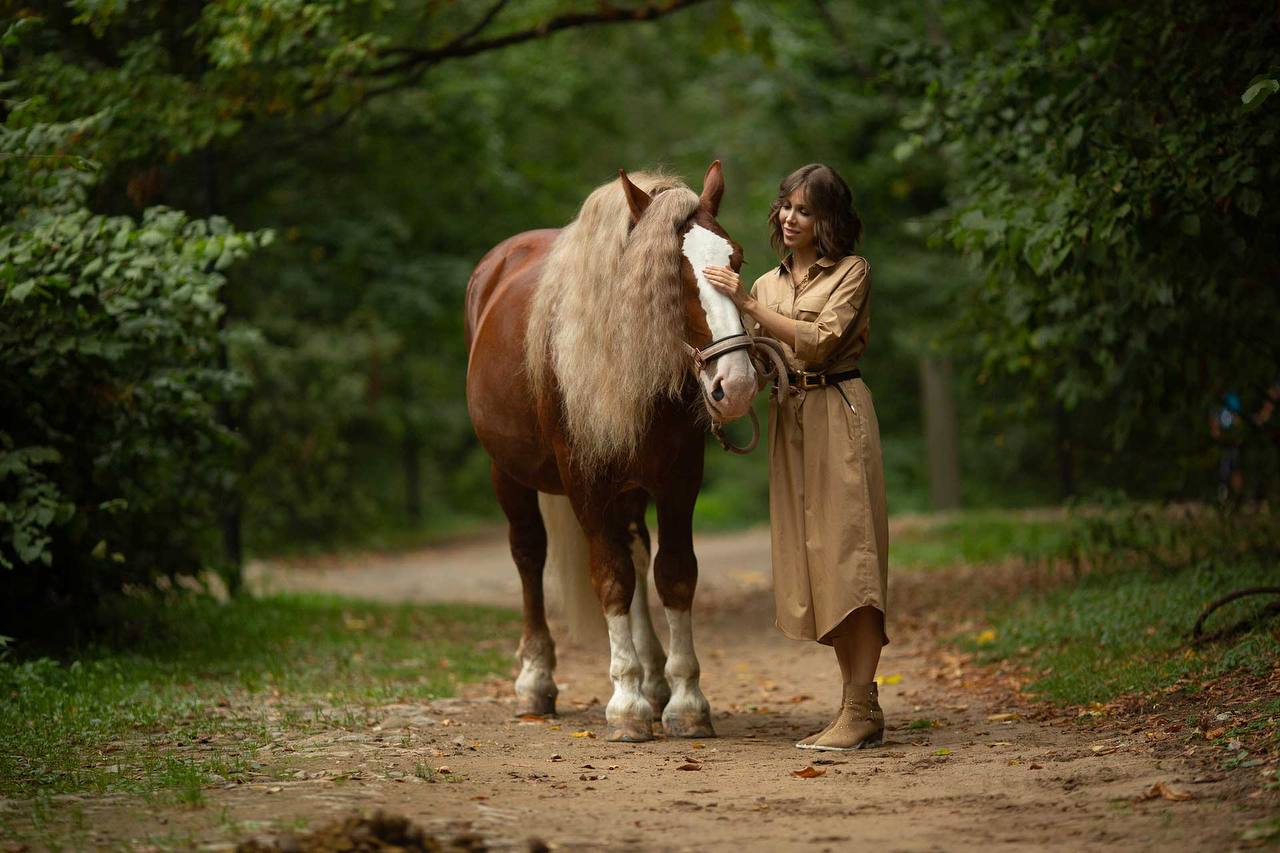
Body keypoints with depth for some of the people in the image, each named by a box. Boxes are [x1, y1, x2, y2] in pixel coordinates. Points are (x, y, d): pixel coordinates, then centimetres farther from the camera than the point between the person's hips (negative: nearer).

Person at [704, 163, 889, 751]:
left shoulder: (852, 272, 0)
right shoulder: (768, 283, 18)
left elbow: (821, 340, -14)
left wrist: (749, 304, -16)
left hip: (839, 411, -6)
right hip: (788, 417, 6)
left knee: (845, 549, -12)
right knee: (811, 553, 3)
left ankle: (862, 710, -15)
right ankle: (856, 702, 8)